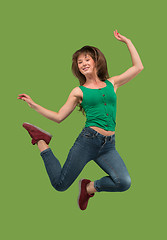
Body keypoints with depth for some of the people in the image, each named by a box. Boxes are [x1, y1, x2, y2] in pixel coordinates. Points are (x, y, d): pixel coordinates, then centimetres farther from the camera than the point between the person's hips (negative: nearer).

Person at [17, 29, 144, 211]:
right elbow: (58, 117, 10)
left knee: (124, 183, -22)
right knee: (60, 184, 0)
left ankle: (90, 187, 7)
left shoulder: (111, 84, 14)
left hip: (108, 146, 2)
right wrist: (33, 105, 6)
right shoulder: (79, 92, 9)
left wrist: (127, 41, 14)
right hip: (88, 139, -2)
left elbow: (138, 67, 14)